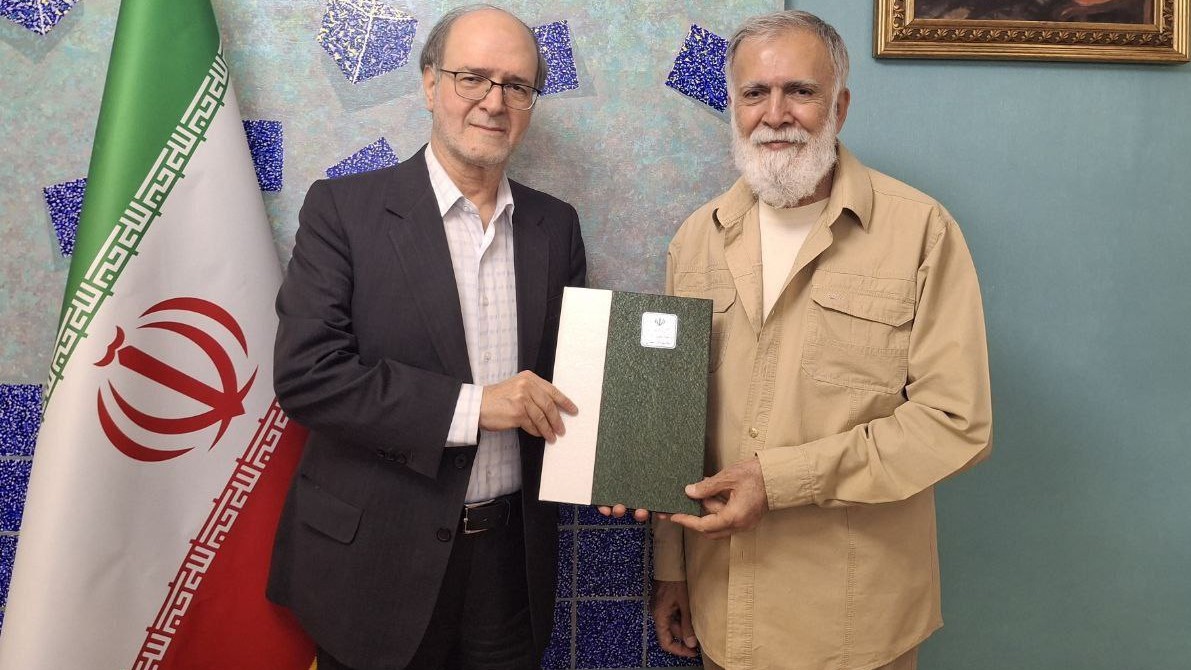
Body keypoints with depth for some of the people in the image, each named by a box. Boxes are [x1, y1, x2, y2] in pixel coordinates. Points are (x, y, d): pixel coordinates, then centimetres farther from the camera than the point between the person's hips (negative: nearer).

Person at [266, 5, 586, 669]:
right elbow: (304, 373, -15)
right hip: (378, 560, -3)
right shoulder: (343, 208, -7)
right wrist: (469, 405, -21)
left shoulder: (557, 225, 4)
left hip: (512, 557, 4)